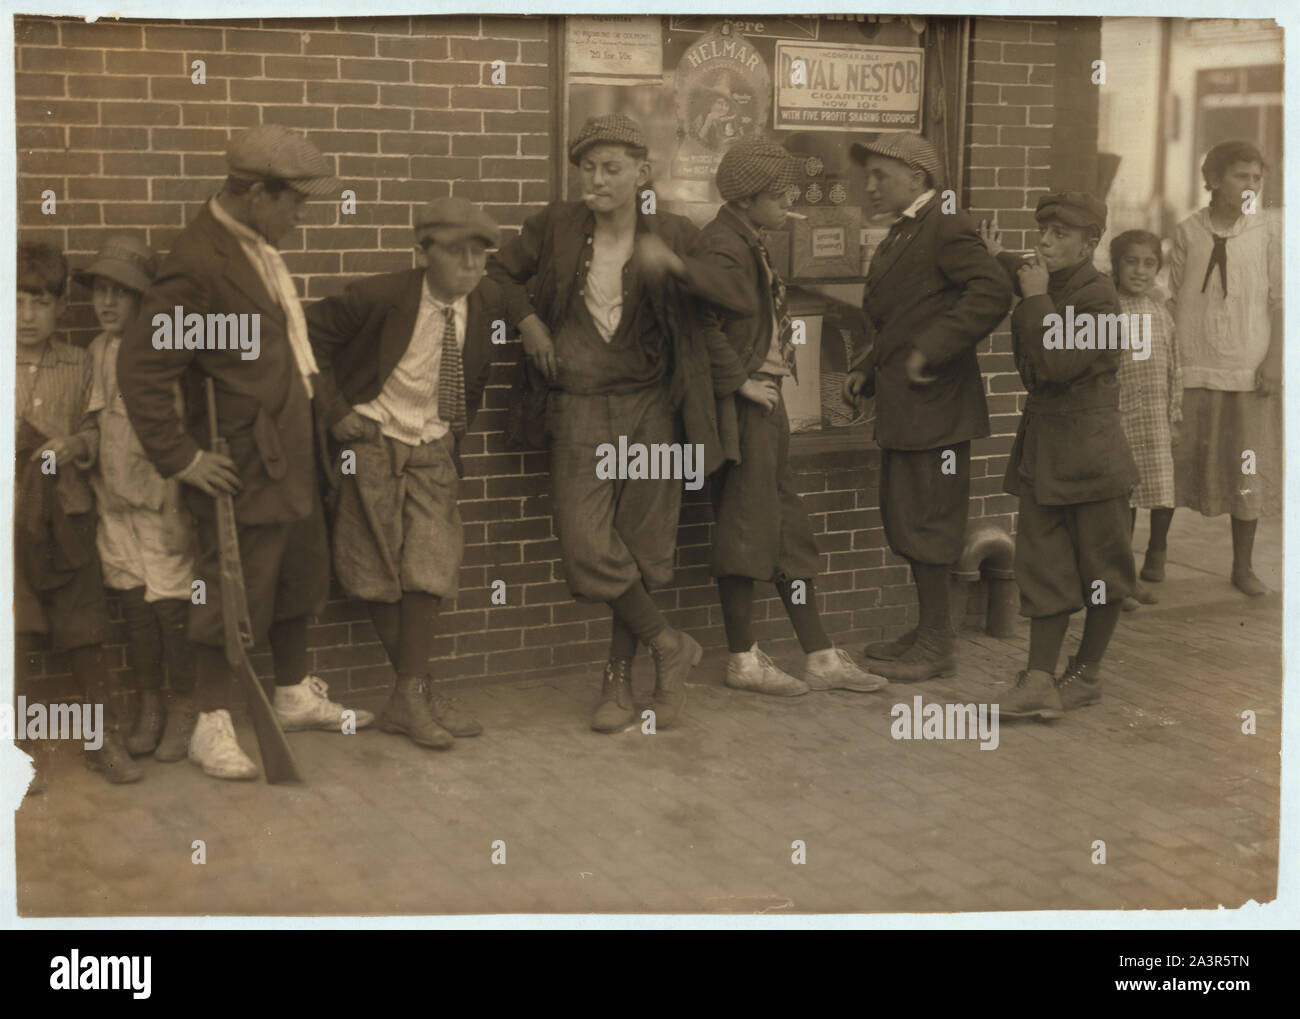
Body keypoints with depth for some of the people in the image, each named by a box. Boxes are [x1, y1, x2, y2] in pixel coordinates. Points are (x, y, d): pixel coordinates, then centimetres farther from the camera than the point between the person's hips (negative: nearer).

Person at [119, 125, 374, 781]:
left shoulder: (256, 245, 6)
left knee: (299, 578, 21)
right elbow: (141, 367, -23)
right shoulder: (198, 264, -22)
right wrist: (180, 456, -20)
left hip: (288, 455, 9)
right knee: (233, 594, 1)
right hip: (242, 466, -9)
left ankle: (296, 696, 38)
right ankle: (211, 727, 15)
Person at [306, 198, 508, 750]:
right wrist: (333, 409, -10)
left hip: (434, 446, 3)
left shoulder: (487, 300, -4)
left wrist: (459, 429, 8)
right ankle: (416, 693, 13)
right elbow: (311, 333, -6)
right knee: (380, 574, 0)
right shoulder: (380, 297, -16)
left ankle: (409, 699, 0)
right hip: (372, 441, -3)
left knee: (430, 569, -8)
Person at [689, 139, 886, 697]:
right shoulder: (721, 248, -15)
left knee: (786, 529, 11)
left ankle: (821, 657, 17)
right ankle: (743, 659, 11)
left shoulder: (749, 244, 15)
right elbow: (702, 327, -26)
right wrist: (741, 381, -19)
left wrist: (770, 378, 9)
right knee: (744, 526, -1)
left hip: (765, 404, 10)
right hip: (742, 408, -10)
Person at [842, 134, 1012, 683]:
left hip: (932, 405, -10)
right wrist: (868, 369, 11)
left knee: (924, 524, -3)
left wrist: (930, 350, -25)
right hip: (903, 410, 10)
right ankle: (926, 631, 26)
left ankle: (938, 644, 8)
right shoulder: (902, 235, 18)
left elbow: (992, 292, -26)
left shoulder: (947, 228, -13)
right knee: (902, 520, 15)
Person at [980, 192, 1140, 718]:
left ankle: (1086, 674, 20)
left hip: (1087, 445, -7)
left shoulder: (1097, 296, -14)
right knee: (1044, 564, 2)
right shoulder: (1044, 282, 9)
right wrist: (999, 260, 17)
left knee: (1099, 564, 7)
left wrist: (1036, 301, -19)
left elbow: (1059, 365, -25)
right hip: (1041, 442, 7)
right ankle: (1040, 680, 1)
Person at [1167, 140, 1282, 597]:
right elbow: (1175, 299, 6)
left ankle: (1243, 567, 14)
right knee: (1172, 461, 5)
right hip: (1192, 369, 1)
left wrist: (1274, 360, -6)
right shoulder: (1188, 230, 4)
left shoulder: (1269, 227, 2)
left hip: (1249, 369, 0)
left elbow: (1280, 299, 1)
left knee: (1248, 469, 4)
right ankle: (1156, 551, 21)